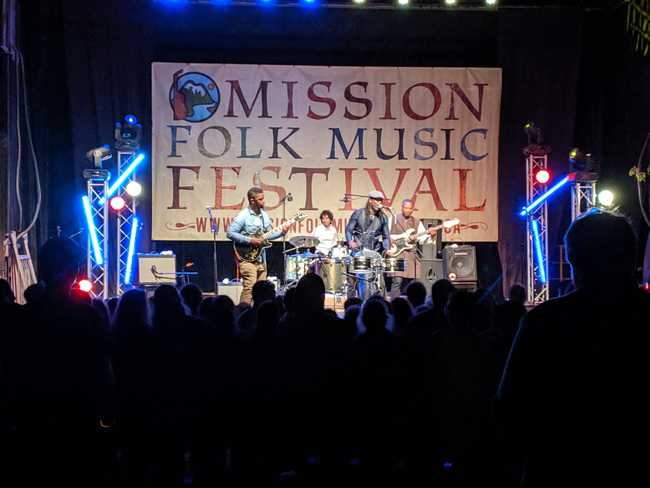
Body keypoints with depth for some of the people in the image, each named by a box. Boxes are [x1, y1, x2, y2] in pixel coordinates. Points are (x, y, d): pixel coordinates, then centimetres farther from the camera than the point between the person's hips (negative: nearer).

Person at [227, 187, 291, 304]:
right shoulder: (243, 216, -12)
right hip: (247, 257, -8)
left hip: (261, 258, 8)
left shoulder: (264, 215, 11)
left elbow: (269, 234, 18)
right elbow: (230, 233, -17)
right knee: (250, 287, -18)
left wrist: (281, 232, 0)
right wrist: (249, 240, -20)